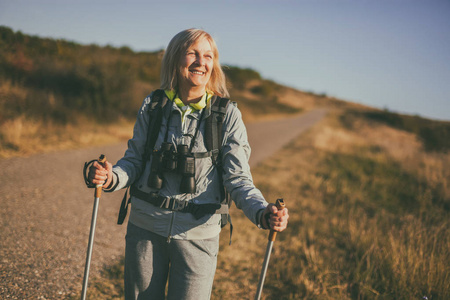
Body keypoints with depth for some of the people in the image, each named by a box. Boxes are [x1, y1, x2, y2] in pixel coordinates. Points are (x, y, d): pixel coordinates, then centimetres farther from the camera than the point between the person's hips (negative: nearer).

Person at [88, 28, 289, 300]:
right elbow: (134, 161, 3)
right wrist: (111, 177, -19)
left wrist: (262, 212, -26)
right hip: (146, 226, 2)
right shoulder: (153, 106, 0)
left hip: (198, 233, -2)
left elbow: (238, 178, -8)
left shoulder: (228, 116, -6)